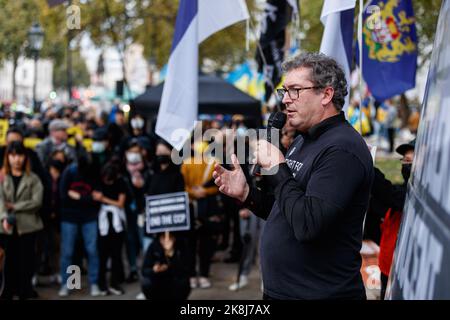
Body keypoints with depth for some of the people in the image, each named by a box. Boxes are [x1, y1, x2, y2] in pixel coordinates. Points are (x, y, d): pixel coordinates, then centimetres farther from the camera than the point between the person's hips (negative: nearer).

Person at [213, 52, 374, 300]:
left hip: (321, 292, -9)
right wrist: (246, 194, 3)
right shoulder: (303, 141, 12)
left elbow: (307, 226, -28)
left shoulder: (341, 149, -19)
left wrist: (277, 168, -19)